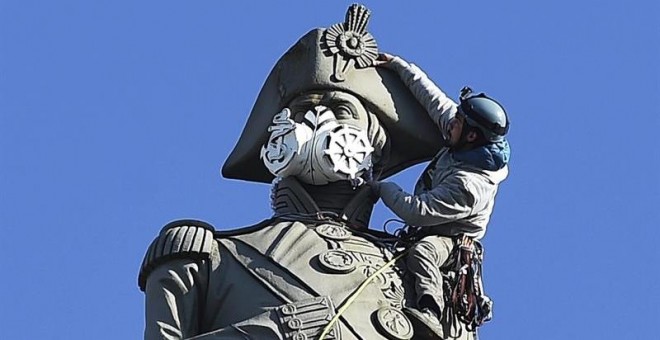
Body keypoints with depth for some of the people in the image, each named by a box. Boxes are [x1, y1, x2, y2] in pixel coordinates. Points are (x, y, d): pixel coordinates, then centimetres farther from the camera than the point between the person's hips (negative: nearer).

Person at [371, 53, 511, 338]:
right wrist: (399, 66, 0)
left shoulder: (469, 186, -34)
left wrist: (381, 188, -18)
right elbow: (434, 98, 0)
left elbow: (417, 211, -30)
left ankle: (430, 312, -58)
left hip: (448, 239, -11)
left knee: (421, 253, -41)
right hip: (430, 230, 11)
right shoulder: (466, 145, -9)